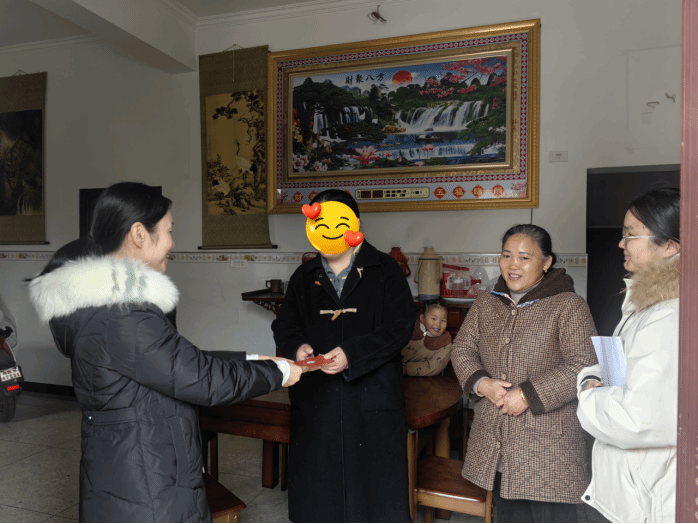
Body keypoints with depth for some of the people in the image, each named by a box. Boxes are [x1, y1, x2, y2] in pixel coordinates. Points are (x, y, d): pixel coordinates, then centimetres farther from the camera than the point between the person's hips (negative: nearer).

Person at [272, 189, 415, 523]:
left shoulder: (385, 271, -2)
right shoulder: (304, 277, 11)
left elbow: (399, 327, -10)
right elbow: (284, 324, 13)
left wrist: (352, 354, -21)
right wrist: (296, 347, -10)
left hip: (371, 398, -3)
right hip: (315, 400, 4)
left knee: (374, 480, 6)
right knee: (317, 480, 12)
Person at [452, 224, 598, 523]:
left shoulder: (569, 306, -9)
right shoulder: (486, 304, 8)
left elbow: (583, 365, -16)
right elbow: (462, 349, 10)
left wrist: (528, 395, -19)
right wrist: (480, 383, -9)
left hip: (547, 446, -5)